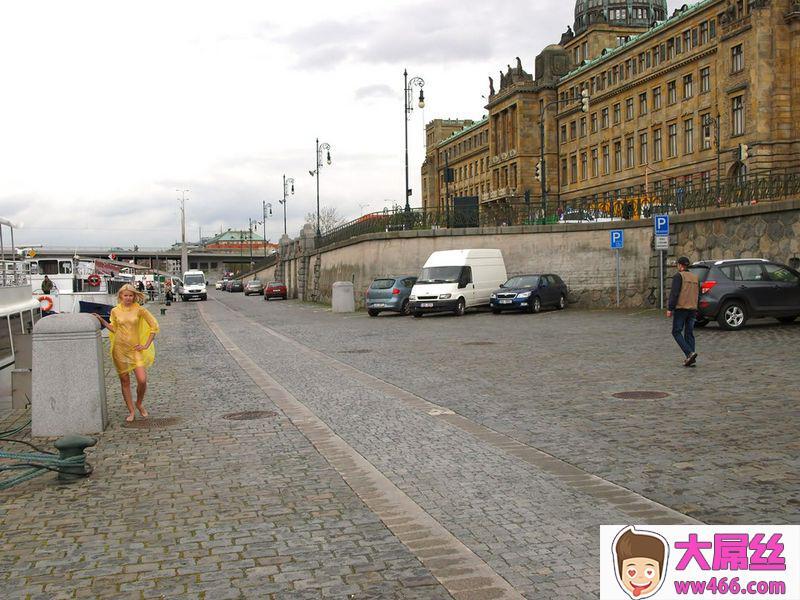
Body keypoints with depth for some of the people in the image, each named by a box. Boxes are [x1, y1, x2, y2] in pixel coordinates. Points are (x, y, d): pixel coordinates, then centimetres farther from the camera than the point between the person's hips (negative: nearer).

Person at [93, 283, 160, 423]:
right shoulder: (115, 311, 2)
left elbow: (154, 326, -2)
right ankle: (131, 411, 18)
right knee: (124, 381, 6)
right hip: (119, 348, 2)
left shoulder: (139, 309, -4)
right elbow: (114, 329, 12)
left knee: (142, 380, -12)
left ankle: (139, 403, 18)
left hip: (135, 349, -1)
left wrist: (146, 345, -3)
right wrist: (102, 321, 2)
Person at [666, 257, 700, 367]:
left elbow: (674, 293, -15)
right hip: (692, 309, 7)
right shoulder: (695, 277, 15)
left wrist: (670, 308, -13)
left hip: (681, 308, -7)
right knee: (689, 333, 9)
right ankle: (691, 358, 4)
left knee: (676, 332, -1)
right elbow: (698, 295, 17)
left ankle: (690, 353, -18)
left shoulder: (678, 276, -7)